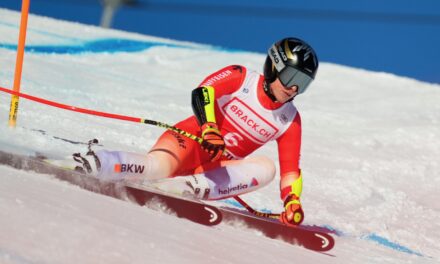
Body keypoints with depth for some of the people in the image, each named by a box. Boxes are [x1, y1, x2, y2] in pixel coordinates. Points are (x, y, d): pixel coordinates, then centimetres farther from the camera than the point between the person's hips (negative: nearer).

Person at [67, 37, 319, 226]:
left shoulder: (290, 120, 6)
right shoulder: (240, 77, -4)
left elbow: (290, 169, 3)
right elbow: (202, 92, -19)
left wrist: (293, 202, -16)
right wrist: (209, 126, -38)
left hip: (216, 168, 5)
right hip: (192, 141, -5)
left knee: (266, 168, -26)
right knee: (159, 167, -38)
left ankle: (191, 188, -38)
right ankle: (94, 162, -29)